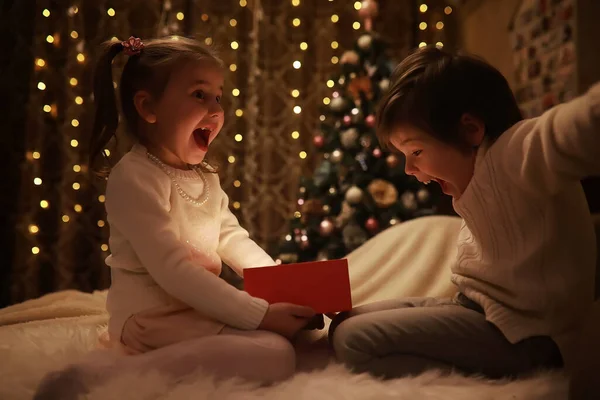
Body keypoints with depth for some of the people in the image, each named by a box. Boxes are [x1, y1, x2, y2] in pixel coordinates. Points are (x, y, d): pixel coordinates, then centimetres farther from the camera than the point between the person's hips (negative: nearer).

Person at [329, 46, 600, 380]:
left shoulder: (518, 152, -18)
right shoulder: (481, 171, 13)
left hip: (520, 333, -11)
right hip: (479, 308, 11)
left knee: (354, 340, -20)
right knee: (344, 325, 10)